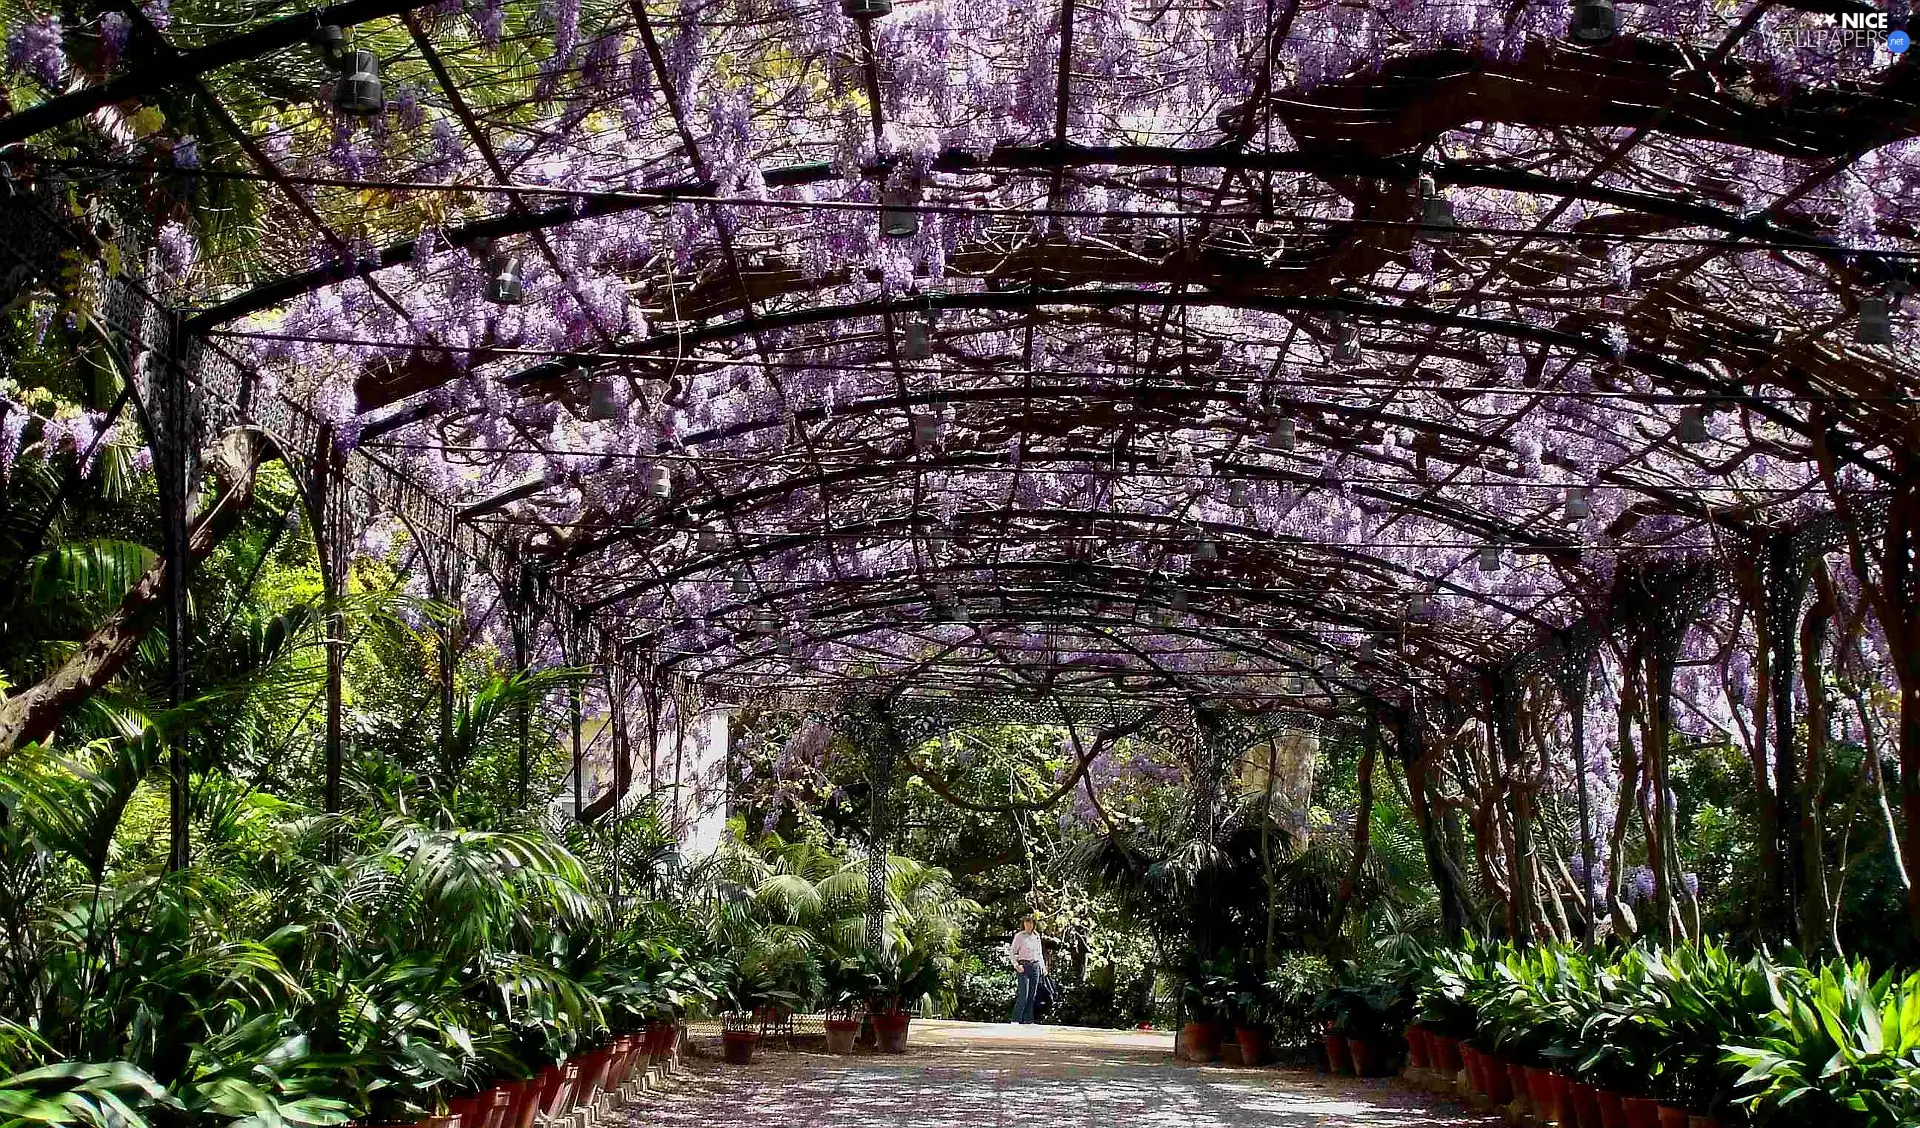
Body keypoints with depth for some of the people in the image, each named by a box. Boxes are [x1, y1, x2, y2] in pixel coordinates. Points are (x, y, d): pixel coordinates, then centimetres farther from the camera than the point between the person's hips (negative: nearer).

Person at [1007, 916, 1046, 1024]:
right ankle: (1016, 1020, -7)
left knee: (1032, 996, 5)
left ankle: (1028, 1020, 11)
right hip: (1024, 967, -5)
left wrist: (1043, 966, 12)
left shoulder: (1037, 936, 13)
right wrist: (1016, 965, -15)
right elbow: (1011, 952, -3)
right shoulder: (1019, 936, -2)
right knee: (1023, 996, -12)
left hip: (1035, 967, 5)